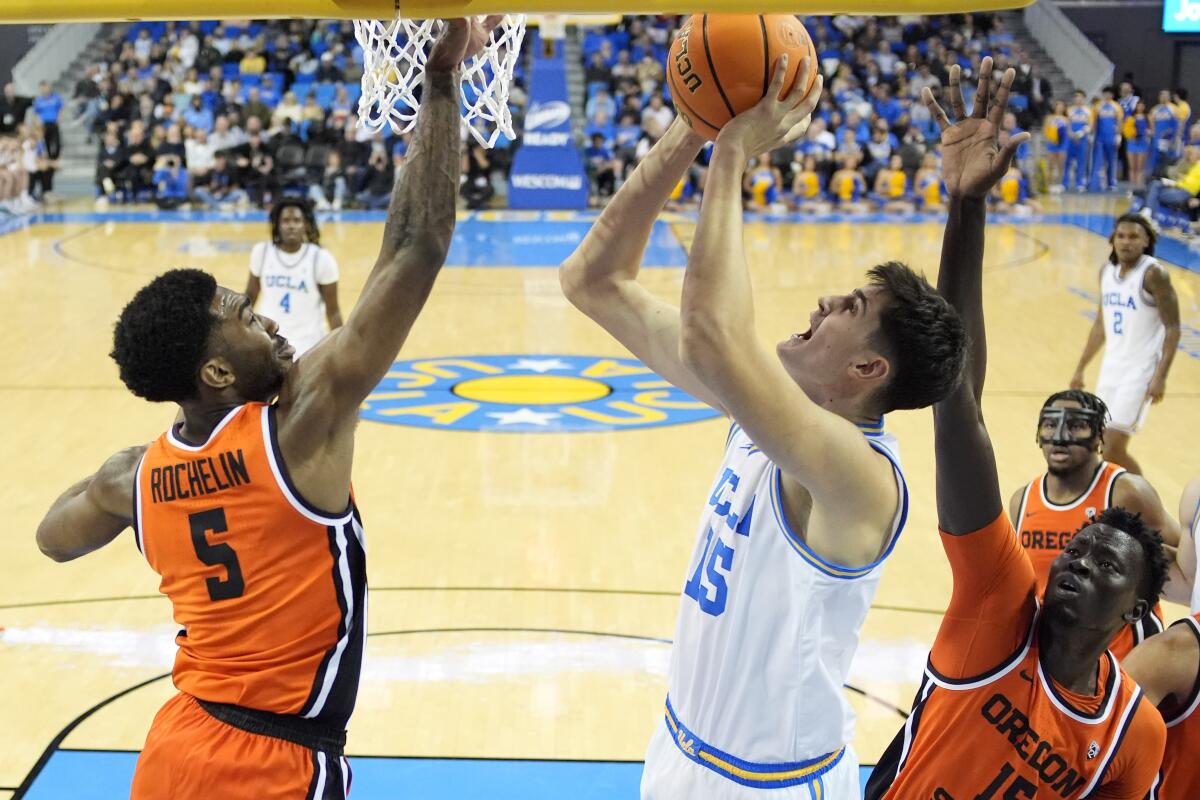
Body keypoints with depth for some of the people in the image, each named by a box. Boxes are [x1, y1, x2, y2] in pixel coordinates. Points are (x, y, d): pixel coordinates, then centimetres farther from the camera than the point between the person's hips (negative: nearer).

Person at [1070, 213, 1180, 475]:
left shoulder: (1153, 274, -13)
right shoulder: (1107, 271, 8)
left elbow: (1173, 328, -14)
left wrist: (1161, 376, -22)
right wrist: (1080, 369, 19)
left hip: (1140, 371, -7)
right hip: (1110, 368, 7)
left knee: (1113, 448, -13)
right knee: (1106, 446, 10)